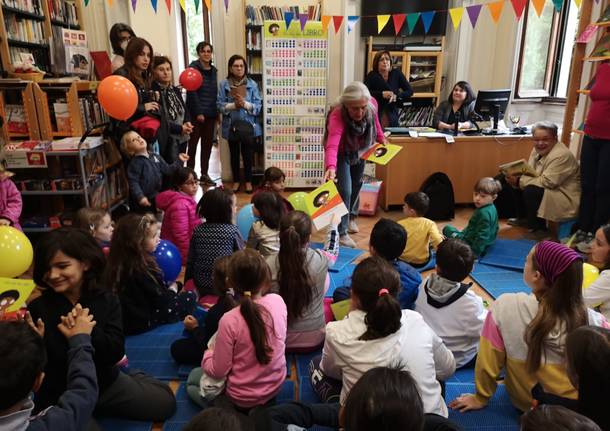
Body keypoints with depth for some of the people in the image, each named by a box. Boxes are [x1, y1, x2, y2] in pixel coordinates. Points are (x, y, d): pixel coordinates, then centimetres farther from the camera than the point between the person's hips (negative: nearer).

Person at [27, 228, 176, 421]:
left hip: (106, 383, 1)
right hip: (58, 395, -1)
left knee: (165, 402, 5)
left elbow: (116, 352, -20)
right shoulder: (37, 309, -15)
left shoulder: (106, 299, -11)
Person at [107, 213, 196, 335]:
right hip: (143, 323, -8)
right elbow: (161, 301, -18)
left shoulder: (119, 262, 0)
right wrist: (172, 290, 0)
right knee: (190, 297, -1)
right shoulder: (143, 268, -24)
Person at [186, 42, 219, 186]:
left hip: (211, 113, 6)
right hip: (196, 113, -6)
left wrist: (217, 111, 7)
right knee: (193, 144, 0)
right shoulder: (193, 68, -6)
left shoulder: (214, 70, 13)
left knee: (208, 143, 8)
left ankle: (204, 173, 17)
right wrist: (198, 112, -16)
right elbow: (191, 92, -11)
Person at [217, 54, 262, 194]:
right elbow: (220, 105, -5)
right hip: (231, 126, 1)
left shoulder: (252, 84, -3)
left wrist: (245, 104, -22)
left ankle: (248, 181, 24)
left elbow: (258, 107, -6)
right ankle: (236, 181, 27)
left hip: (248, 125, 0)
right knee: (234, 154, 12)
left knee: (247, 154, 8)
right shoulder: (224, 84, -3)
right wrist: (233, 105, -20)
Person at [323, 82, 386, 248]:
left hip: (360, 150, 6)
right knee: (345, 191, -12)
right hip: (342, 154, -6)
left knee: (356, 185, 21)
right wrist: (331, 167, -75)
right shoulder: (337, 116, -44)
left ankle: (350, 217, 46)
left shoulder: (372, 105, -29)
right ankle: (342, 233, 3)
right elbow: (332, 145, -59)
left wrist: (381, 137, -7)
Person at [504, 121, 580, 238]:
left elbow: (547, 182, -30)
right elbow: (530, 172, 4)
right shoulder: (538, 150, 1)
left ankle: (537, 229, -12)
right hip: (548, 191, 9)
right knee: (519, 186, 4)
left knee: (531, 191, -27)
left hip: (566, 198, -9)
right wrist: (516, 178, -18)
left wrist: (519, 181, -27)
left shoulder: (561, 155, -25)